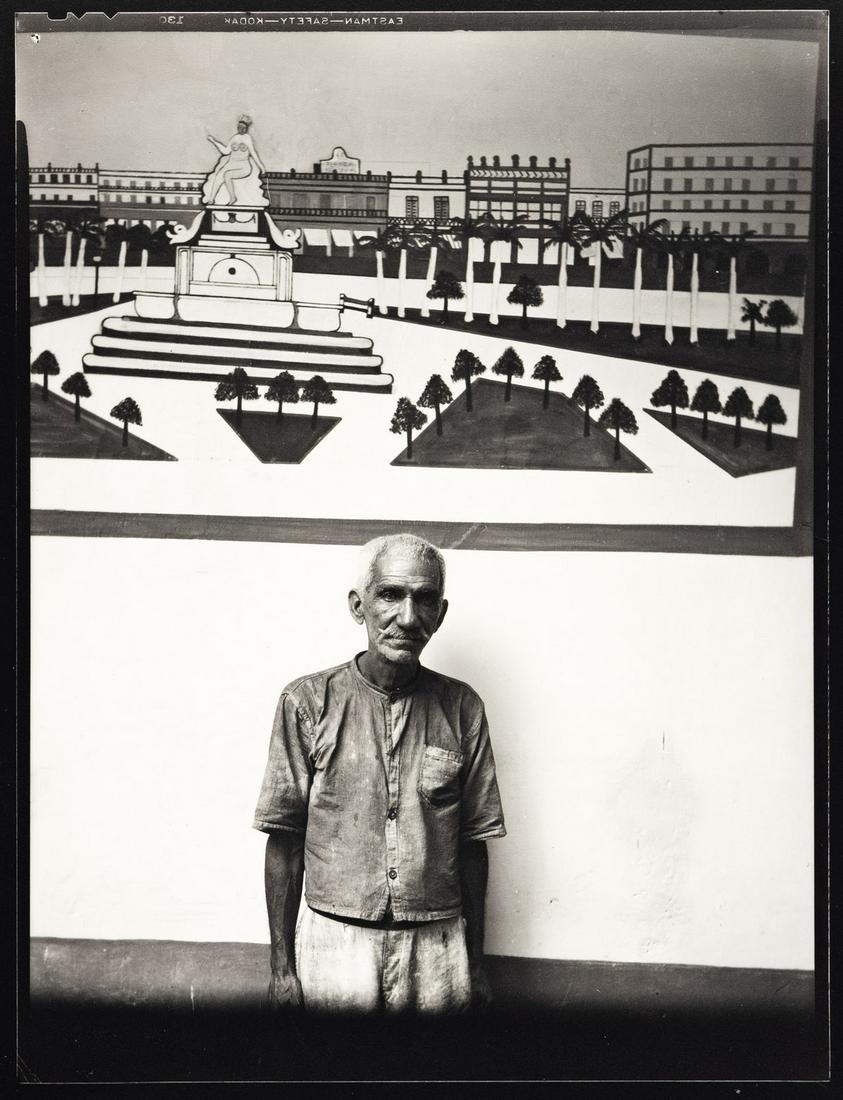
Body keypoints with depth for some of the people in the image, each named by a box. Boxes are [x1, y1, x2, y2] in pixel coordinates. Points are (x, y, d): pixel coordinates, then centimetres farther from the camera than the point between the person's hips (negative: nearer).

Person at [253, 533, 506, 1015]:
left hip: (437, 948, 2)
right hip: (334, 943, -1)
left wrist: (476, 963, 7)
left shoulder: (462, 708, 0)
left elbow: (473, 844, 5)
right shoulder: (308, 702, -5)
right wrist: (281, 966, -2)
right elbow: (284, 841, -2)